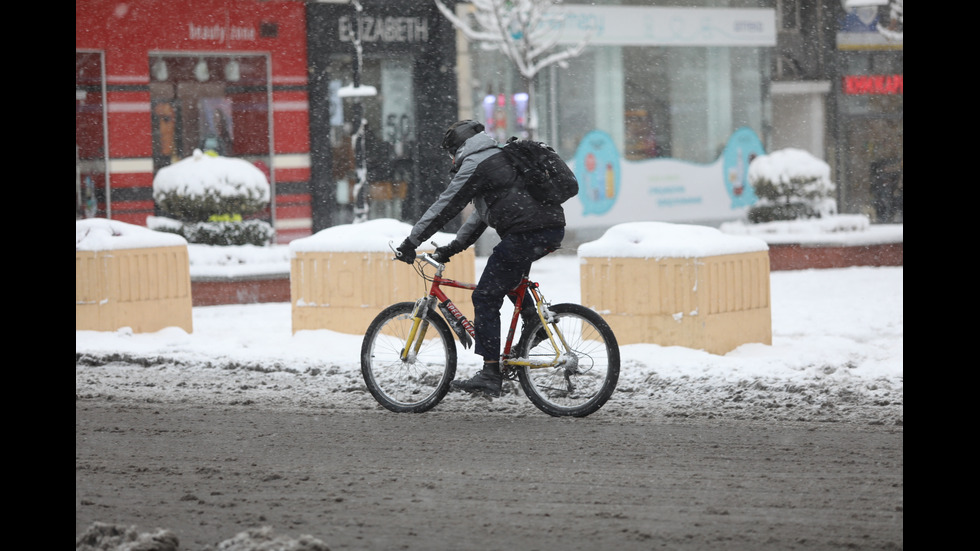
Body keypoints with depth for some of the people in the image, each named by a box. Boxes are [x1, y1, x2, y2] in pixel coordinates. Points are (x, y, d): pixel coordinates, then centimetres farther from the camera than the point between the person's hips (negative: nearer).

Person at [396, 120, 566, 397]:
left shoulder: (475, 166, -2)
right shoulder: (499, 157, 28)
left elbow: (445, 206, -5)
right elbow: (482, 213, 31)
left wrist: (412, 242, -1)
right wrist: (454, 246, 27)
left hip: (526, 235, -9)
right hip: (554, 231, 9)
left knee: (485, 299, -4)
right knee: (508, 270, 36)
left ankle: (490, 373, -9)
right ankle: (533, 321, 23)